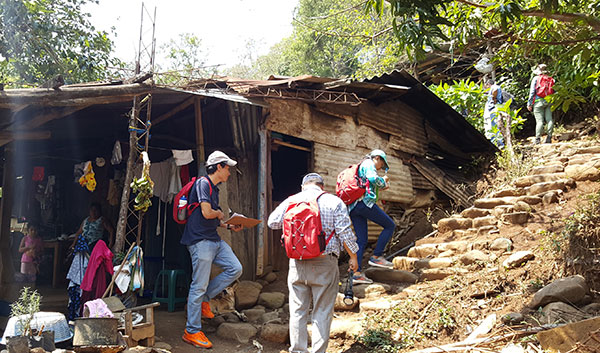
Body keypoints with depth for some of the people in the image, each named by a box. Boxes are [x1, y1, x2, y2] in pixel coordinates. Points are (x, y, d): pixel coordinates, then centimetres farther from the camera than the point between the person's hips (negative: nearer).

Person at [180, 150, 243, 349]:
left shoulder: (214, 188, 19)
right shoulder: (203, 183, -11)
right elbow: (207, 213, -21)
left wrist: (229, 226, 15)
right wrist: (219, 214, -1)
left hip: (214, 240, 9)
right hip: (200, 241, -9)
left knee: (235, 269, 3)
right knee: (199, 285, -5)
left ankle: (203, 299, 14)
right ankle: (191, 332, 5)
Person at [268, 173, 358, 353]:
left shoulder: (291, 201, 6)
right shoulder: (334, 202, -2)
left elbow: (272, 222, 17)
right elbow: (345, 233, -5)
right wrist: (353, 257, 6)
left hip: (297, 262, 2)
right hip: (324, 264, -2)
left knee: (297, 310, 11)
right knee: (322, 312, 6)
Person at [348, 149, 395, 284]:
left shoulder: (359, 168, 31)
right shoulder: (369, 164, 2)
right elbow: (372, 178, -18)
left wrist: (380, 187, 26)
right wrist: (383, 182, 1)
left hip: (353, 207, 9)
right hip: (365, 202, -9)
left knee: (362, 240, 8)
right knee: (390, 225, 1)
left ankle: (357, 273, 3)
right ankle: (376, 256, -3)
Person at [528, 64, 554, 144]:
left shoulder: (536, 78, 1)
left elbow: (532, 91, -2)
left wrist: (529, 103, 1)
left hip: (539, 101, -3)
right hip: (549, 101, 3)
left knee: (540, 121, -7)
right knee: (549, 120, 3)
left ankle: (538, 139, -9)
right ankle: (549, 137, 1)